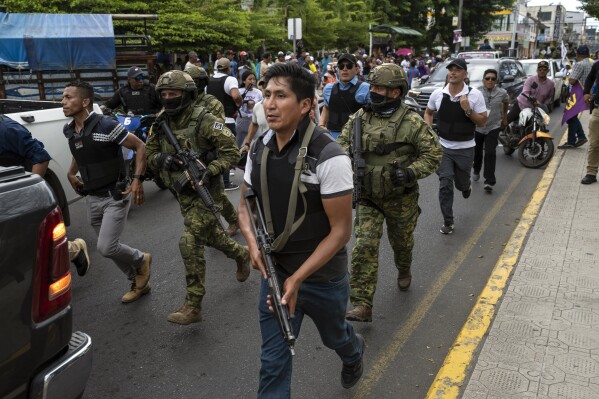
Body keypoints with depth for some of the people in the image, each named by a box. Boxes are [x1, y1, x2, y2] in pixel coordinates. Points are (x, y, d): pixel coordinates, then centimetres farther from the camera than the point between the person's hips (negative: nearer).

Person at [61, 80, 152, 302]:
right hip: (91, 199, 7)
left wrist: (137, 180, -20)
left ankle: (140, 260, 18)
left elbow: (140, 147, -13)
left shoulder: (106, 125, -18)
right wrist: (71, 173, 11)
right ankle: (138, 283, 32)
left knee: (106, 248, -13)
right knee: (109, 247, 12)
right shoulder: (69, 131, 4)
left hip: (115, 197, -7)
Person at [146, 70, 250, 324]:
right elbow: (150, 153, 10)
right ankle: (241, 255, 52)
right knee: (211, 235, 23)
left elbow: (231, 151, -16)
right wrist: (161, 158, -13)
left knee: (190, 245, -12)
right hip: (182, 193, 7)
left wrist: (210, 171, -29)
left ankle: (193, 307, -2)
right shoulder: (161, 123, 3)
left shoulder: (203, 120, -17)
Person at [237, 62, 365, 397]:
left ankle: (354, 352, 62)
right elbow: (246, 205, 7)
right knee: (273, 360, 9)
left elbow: (341, 230, -20)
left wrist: (298, 278, -23)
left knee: (334, 335, 26)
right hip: (275, 271, 4)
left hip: (323, 276, -3)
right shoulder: (259, 148, -5)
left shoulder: (328, 156, -23)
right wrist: (252, 241, -14)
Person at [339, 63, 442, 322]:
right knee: (364, 247, -9)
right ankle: (362, 305, -5)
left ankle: (404, 271, 55)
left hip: (400, 198, -1)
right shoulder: (359, 118, -2)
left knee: (402, 241, 21)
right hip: (367, 197, 2)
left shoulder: (411, 122, -14)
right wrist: (348, 156, -12)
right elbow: (342, 145, 11)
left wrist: (411, 172, -24)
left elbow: (433, 154, -10)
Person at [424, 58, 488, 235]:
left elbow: (482, 122, -6)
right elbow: (428, 112, 15)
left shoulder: (475, 95, -9)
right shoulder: (438, 94, -3)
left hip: (465, 149, -1)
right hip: (443, 147, 1)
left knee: (461, 183, 14)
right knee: (445, 185, -6)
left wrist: (468, 110, -23)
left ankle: (466, 186, 53)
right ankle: (448, 222, 7)